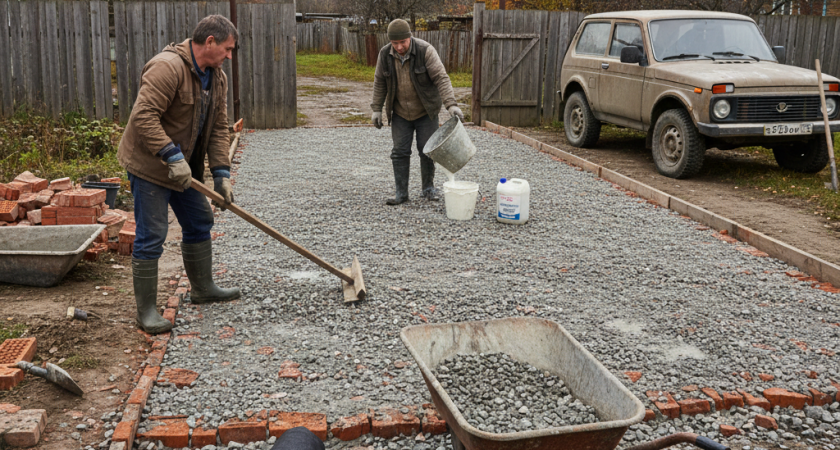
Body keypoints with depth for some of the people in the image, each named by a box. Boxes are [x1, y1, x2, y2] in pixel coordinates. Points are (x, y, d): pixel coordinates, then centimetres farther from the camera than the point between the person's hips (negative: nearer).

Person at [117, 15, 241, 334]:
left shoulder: (217, 78, 5)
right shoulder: (167, 67, -23)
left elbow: (218, 129, 5)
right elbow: (144, 117, -29)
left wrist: (221, 175, -3)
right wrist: (172, 156, -31)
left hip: (186, 167, 9)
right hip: (150, 165, -9)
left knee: (199, 224, 17)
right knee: (151, 236, -6)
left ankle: (202, 288, 34)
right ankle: (146, 309, 4)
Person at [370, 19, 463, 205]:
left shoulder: (425, 50, -19)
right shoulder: (385, 54, -8)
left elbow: (441, 78, -24)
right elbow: (379, 83, 3)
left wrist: (451, 104, -34)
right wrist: (376, 109, 1)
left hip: (426, 112, -3)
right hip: (400, 113, 3)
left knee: (427, 150, 2)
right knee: (400, 152, 0)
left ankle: (429, 188, 18)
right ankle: (401, 193, 8)